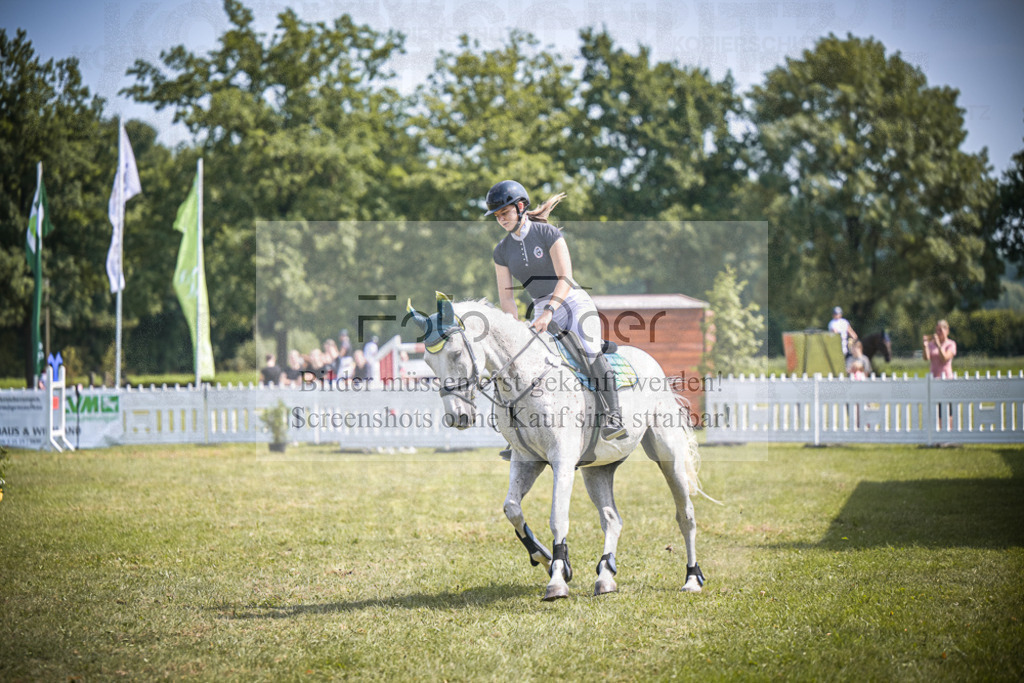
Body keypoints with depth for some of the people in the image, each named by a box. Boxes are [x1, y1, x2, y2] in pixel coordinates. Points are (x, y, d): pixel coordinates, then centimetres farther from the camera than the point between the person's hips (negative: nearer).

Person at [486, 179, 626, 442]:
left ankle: (613, 416, -35)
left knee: (590, 351, -30)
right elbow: (506, 296, 4)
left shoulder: (548, 233, -9)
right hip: (541, 311, 6)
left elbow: (565, 278, -17)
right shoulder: (502, 250, 5)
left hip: (575, 303, -6)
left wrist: (548, 312, -30)